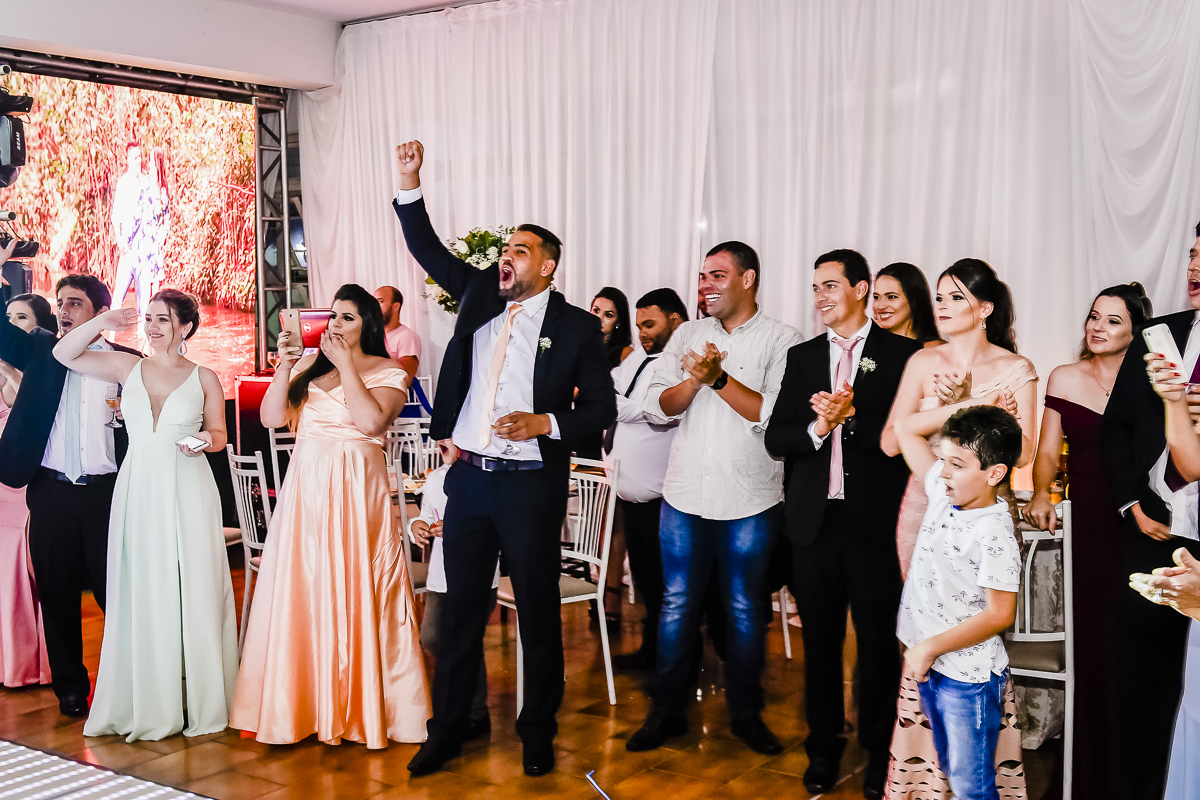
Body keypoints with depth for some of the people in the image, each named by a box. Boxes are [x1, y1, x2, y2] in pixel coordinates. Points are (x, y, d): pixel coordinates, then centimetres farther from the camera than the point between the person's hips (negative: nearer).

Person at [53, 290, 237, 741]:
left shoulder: (204, 378, 4)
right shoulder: (128, 368, 9)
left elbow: (219, 434, 11)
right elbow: (64, 354, 10)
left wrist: (204, 441, -10)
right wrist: (101, 325, -2)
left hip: (187, 490, -2)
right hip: (138, 489, 2)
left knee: (192, 590, 0)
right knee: (141, 593, 4)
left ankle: (199, 702, 9)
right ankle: (147, 702, 13)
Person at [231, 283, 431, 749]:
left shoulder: (388, 372, 2)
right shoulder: (309, 367, 13)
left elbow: (372, 420, -16)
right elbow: (272, 418, 4)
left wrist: (346, 365, -10)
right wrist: (284, 368, -7)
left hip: (356, 491, -4)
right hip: (305, 488, 4)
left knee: (355, 593, -2)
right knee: (302, 593, 4)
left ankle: (361, 703, 10)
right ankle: (303, 701, 14)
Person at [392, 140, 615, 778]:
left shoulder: (577, 326, -3)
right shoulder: (479, 296, 9)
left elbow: (601, 408, -3)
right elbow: (428, 250, 10)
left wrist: (545, 423, -17)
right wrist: (409, 184, -1)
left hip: (531, 484, -4)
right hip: (469, 478, 4)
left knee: (538, 611, 8)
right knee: (460, 607, 12)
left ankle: (538, 731, 23)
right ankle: (447, 727, 24)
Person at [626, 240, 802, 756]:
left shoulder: (783, 341, -2)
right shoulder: (688, 335, 9)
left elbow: (775, 415, -13)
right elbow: (659, 407, 2)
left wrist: (720, 378, -19)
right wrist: (696, 379, -15)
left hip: (750, 500, -2)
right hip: (685, 494, 3)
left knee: (745, 610, 9)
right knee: (677, 603, 8)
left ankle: (745, 713, 24)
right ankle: (667, 710, 20)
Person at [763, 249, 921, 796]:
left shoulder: (901, 354, -2)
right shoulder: (803, 357, 10)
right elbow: (776, 439, 5)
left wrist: (850, 416, -17)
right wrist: (818, 428, -12)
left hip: (875, 521, -4)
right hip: (815, 520, 4)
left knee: (879, 641, 5)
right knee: (820, 640, 14)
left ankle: (880, 750, 22)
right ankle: (824, 747, 29)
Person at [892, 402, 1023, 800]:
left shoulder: (993, 533, -22)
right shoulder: (945, 491, -1)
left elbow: (1000, 614, -22)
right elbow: (906, 429, 7)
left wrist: (931, 646, -17)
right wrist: (972, 407, -3)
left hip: (969, 677, -8)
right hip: (931, 667, 8)